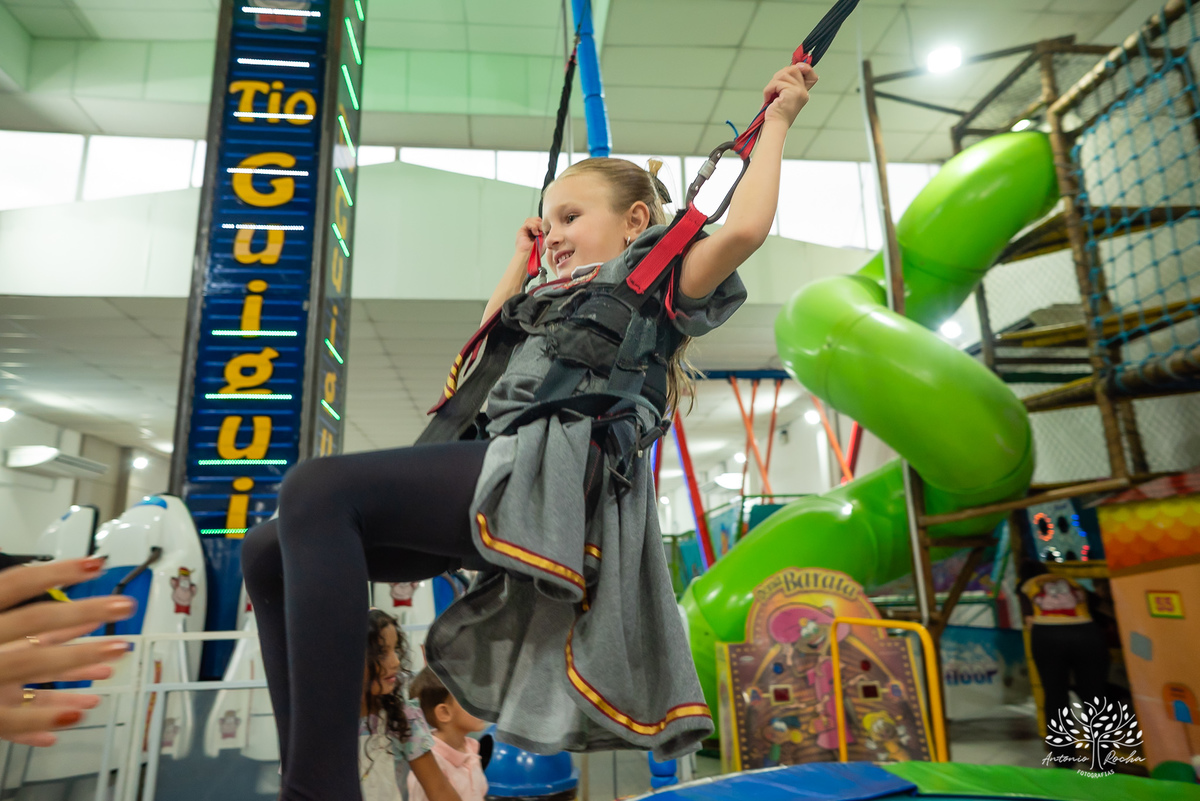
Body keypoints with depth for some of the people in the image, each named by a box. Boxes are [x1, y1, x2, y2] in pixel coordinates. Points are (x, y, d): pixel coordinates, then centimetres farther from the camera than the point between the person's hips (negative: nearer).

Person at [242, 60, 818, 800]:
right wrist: (520, 265, 48)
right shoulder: (561, 300, 36)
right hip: (507, 472, 9)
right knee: (271, 553, 3)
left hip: (556, 476, -9)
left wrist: (777, 121, 12)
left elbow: (743, 229, -3)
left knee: (317, 490, -28)